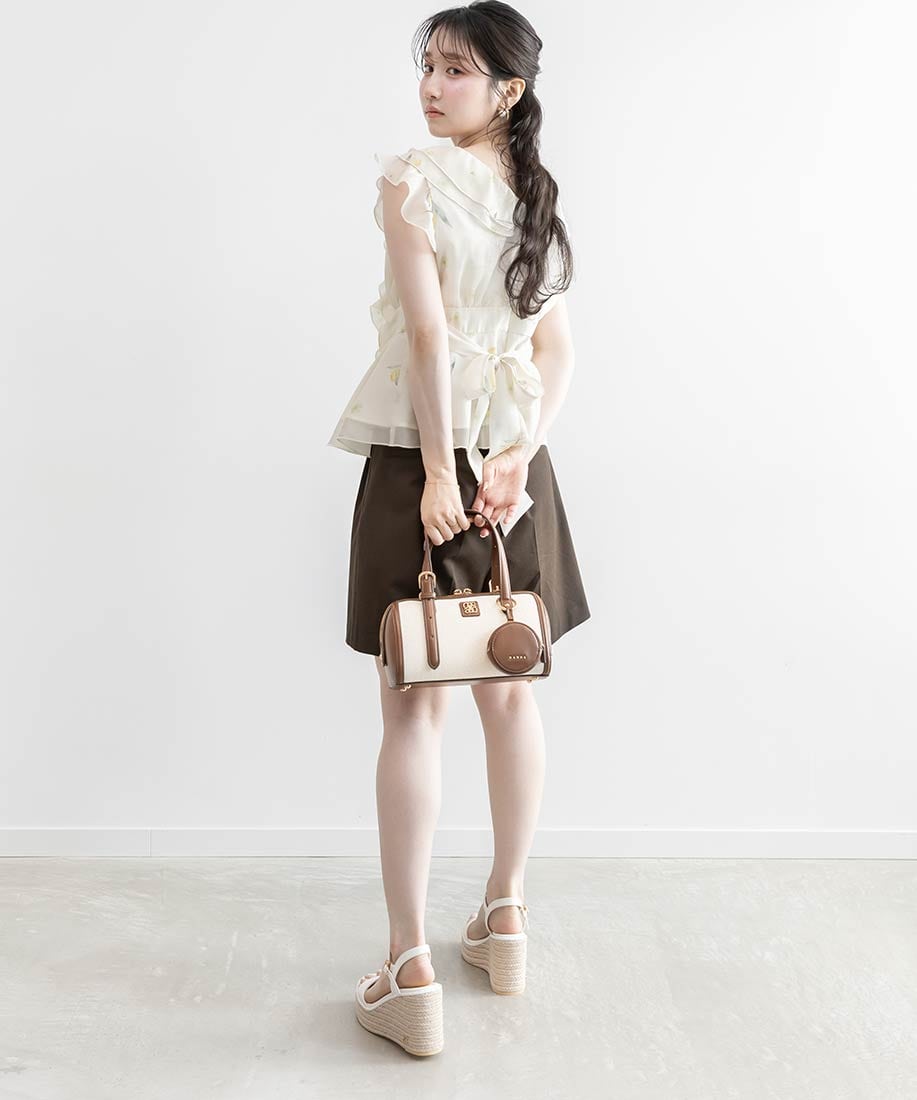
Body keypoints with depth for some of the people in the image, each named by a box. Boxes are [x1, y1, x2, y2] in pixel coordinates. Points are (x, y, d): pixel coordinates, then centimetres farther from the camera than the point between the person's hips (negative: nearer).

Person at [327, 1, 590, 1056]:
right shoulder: (538, 195, 12)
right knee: (509, 690, 15)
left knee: (413, 710, -2)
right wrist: (517, 456, -5)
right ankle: (505, 914, 29)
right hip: (515, 459, 6)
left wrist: (440, 470, -18)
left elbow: (428, 328, -18)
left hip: (424, 455, -6)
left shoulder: (412, 178, -8)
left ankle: (411, 972, 5)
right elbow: (557, 351, 4)